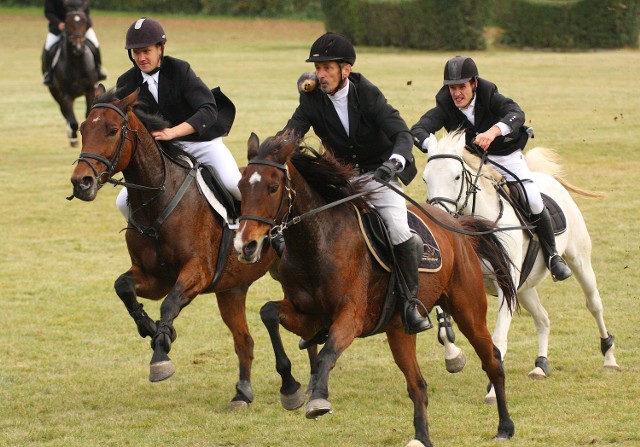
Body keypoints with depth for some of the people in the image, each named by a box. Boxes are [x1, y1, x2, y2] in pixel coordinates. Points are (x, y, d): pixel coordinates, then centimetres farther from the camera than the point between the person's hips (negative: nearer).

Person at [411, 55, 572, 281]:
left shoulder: (490, 97, -23)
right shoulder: (445, 107, -17)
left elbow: (517, 114, -41)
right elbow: (418, 130, -29)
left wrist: (494, 131, -62)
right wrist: (432, 145, -53)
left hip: (505, 157, -2)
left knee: (533, 201, -17)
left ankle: (552, 256, 3)